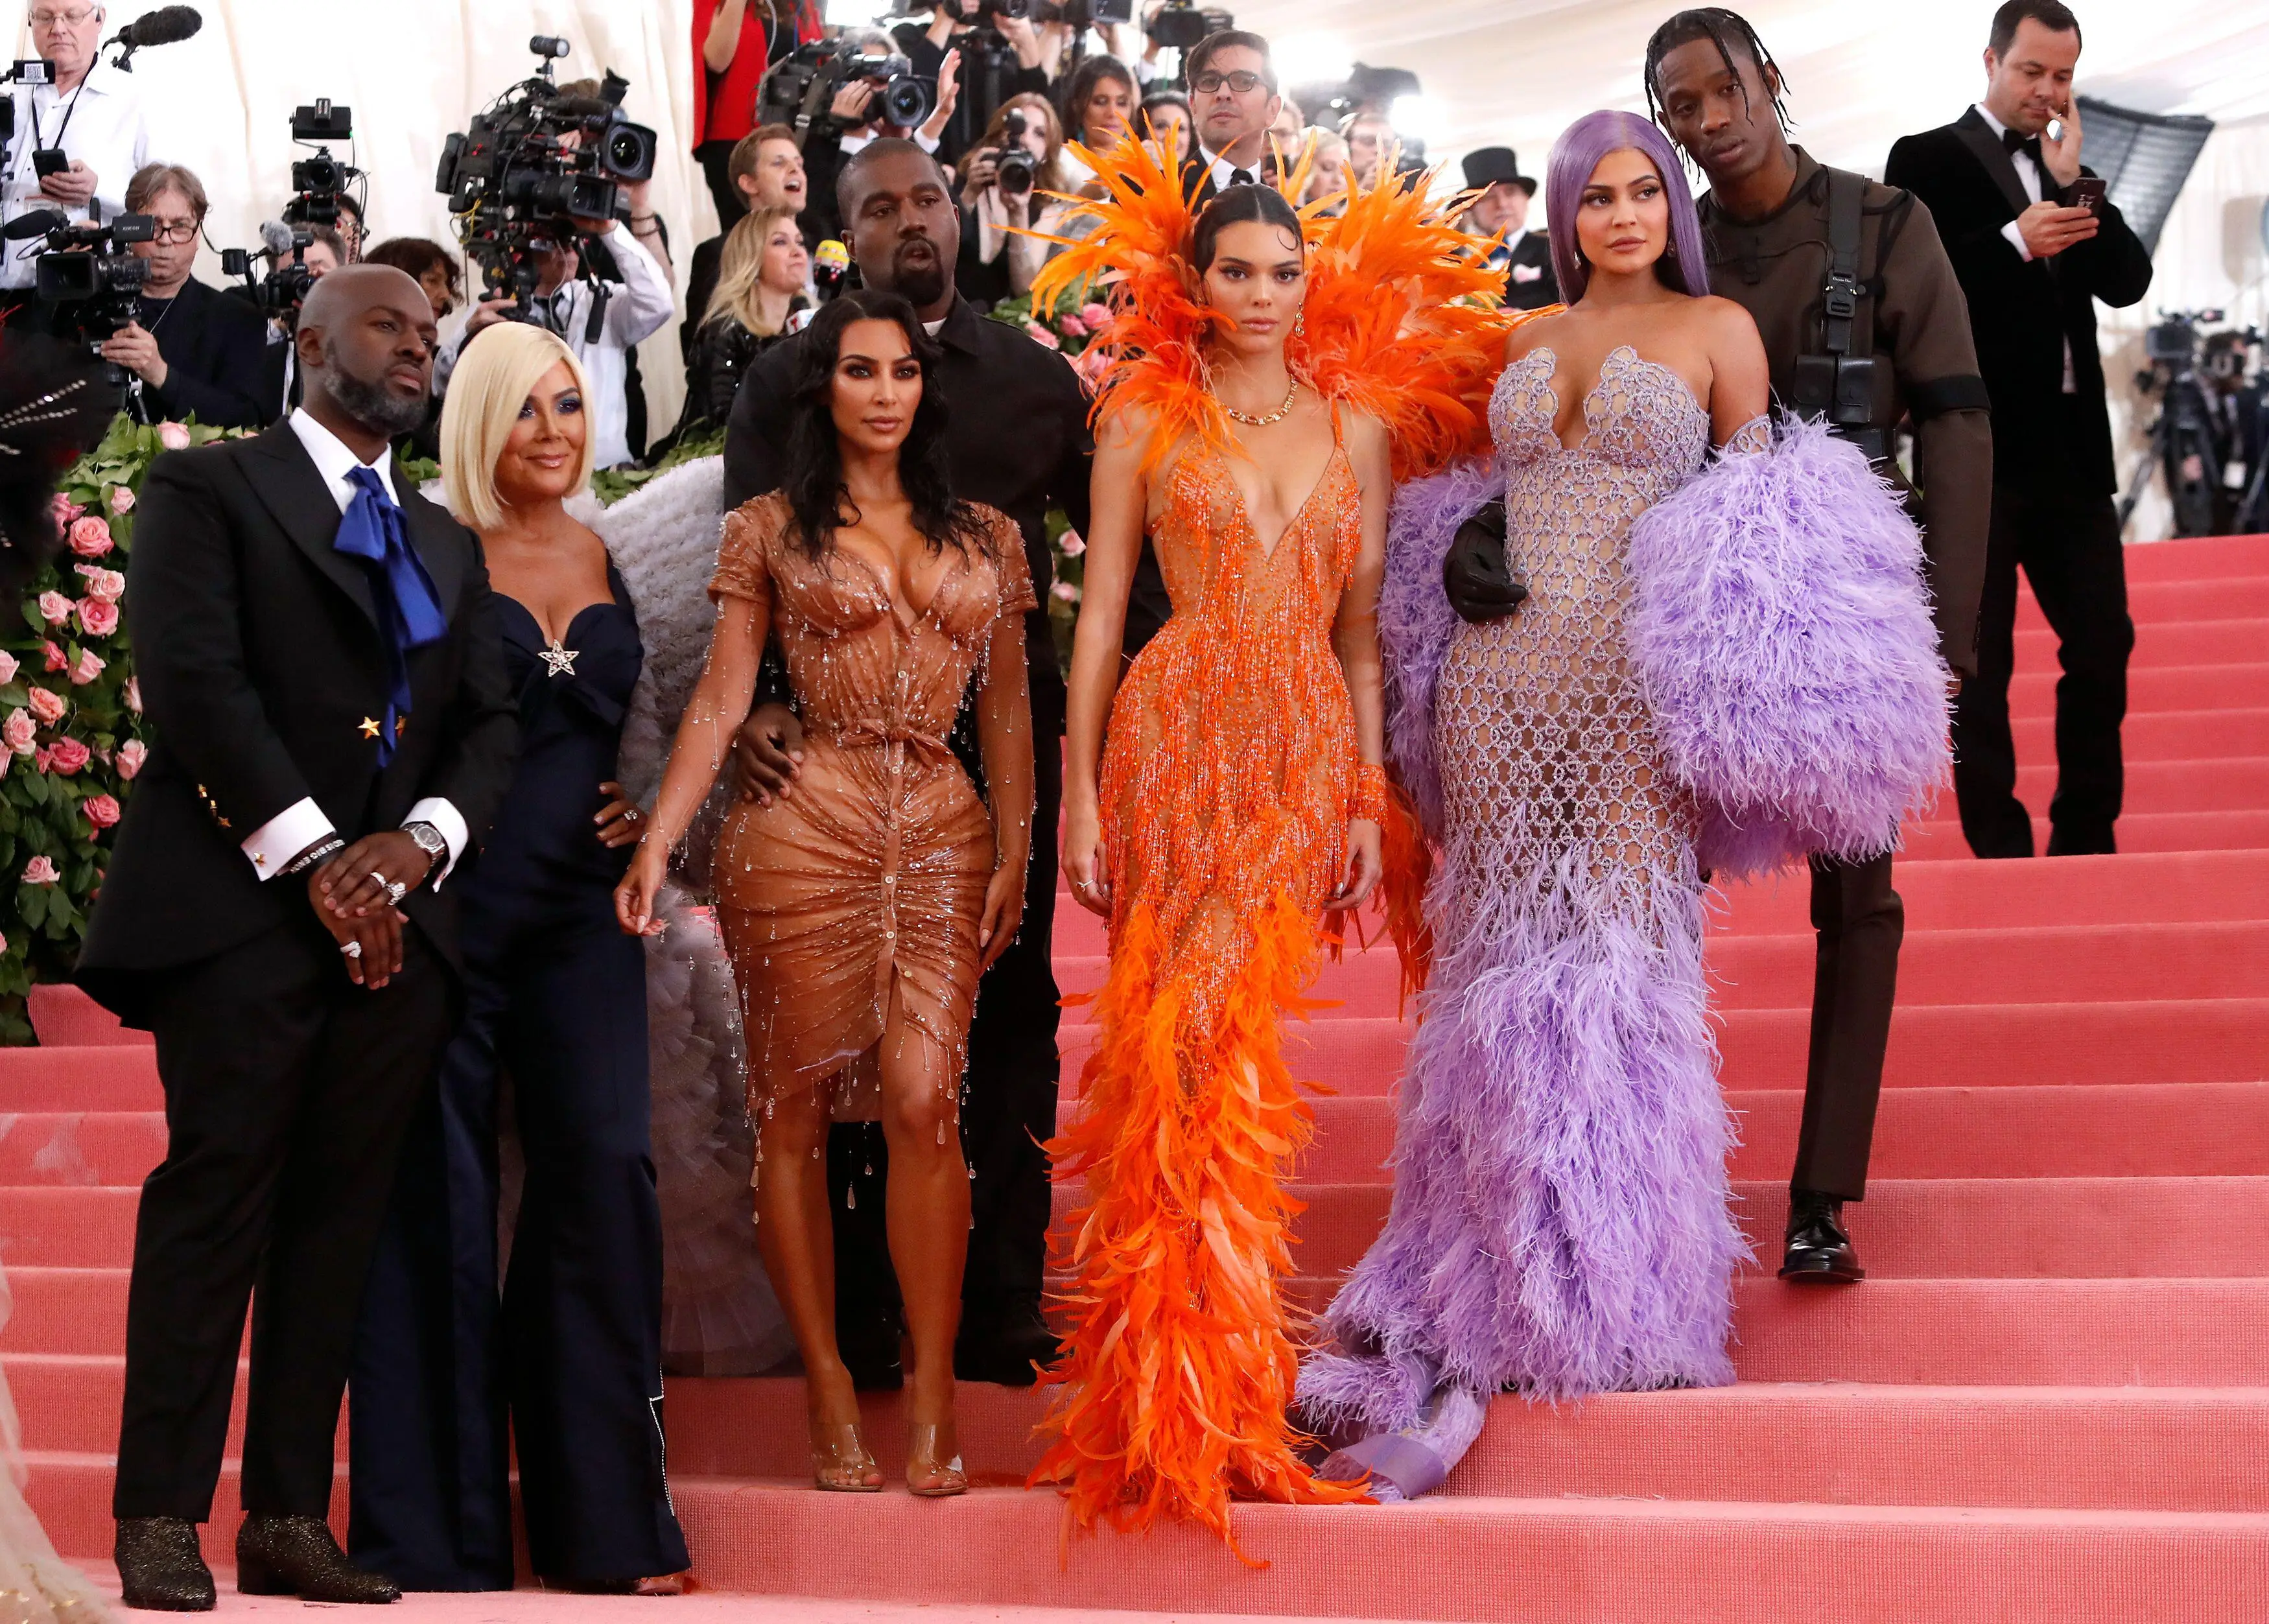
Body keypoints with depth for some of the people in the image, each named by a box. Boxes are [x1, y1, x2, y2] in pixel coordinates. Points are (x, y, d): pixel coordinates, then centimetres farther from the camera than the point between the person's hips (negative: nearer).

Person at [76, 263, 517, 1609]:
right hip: (242, 904, -5)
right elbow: (193, 678, -8)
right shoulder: (207, 490, 6)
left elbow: (492, 723, 15)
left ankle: (291, 1519, 4)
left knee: (341, 1216, 2)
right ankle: (164, 1521, -6)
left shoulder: (450, 546, 24)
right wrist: (312, 856, -14)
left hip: (398, 912, 5)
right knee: (217, 1198, -9)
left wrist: (419, 841, -5)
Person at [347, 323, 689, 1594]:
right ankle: (440, 1516, 10)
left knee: (604, 1169, -4)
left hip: (583, 903, 3)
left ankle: (606, 1509, 6)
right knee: (442, 1189, 1)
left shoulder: (613, 562, 12)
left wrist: (652, 812, 4)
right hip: (454, 899, -3)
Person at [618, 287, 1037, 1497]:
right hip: (801, 835, -1)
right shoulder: (770, 532, 8)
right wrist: (655, 843, -6)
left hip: (941, 838, 1)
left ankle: (932, 1402, -8)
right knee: (796, 1111, 1)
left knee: (924, 1099, -12)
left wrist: (1013, 854, 5)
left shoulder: (986, 538, 15)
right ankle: (830, 1397, 9)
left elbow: (1006, 709, 15)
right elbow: (720, 699, 3)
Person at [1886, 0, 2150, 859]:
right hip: (1981, 448, -6)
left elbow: (2128, 282, 5)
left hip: (2071, 444, 6)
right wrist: (2014, 241, -19)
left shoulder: (2070, 174, 16)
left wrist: (2073, 183, -4)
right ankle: (1999, 847, 3)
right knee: (1981, 659, -1)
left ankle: (2086, 843, 14)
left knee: (2104, 642, 6)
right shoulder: (1927, 160, 0)